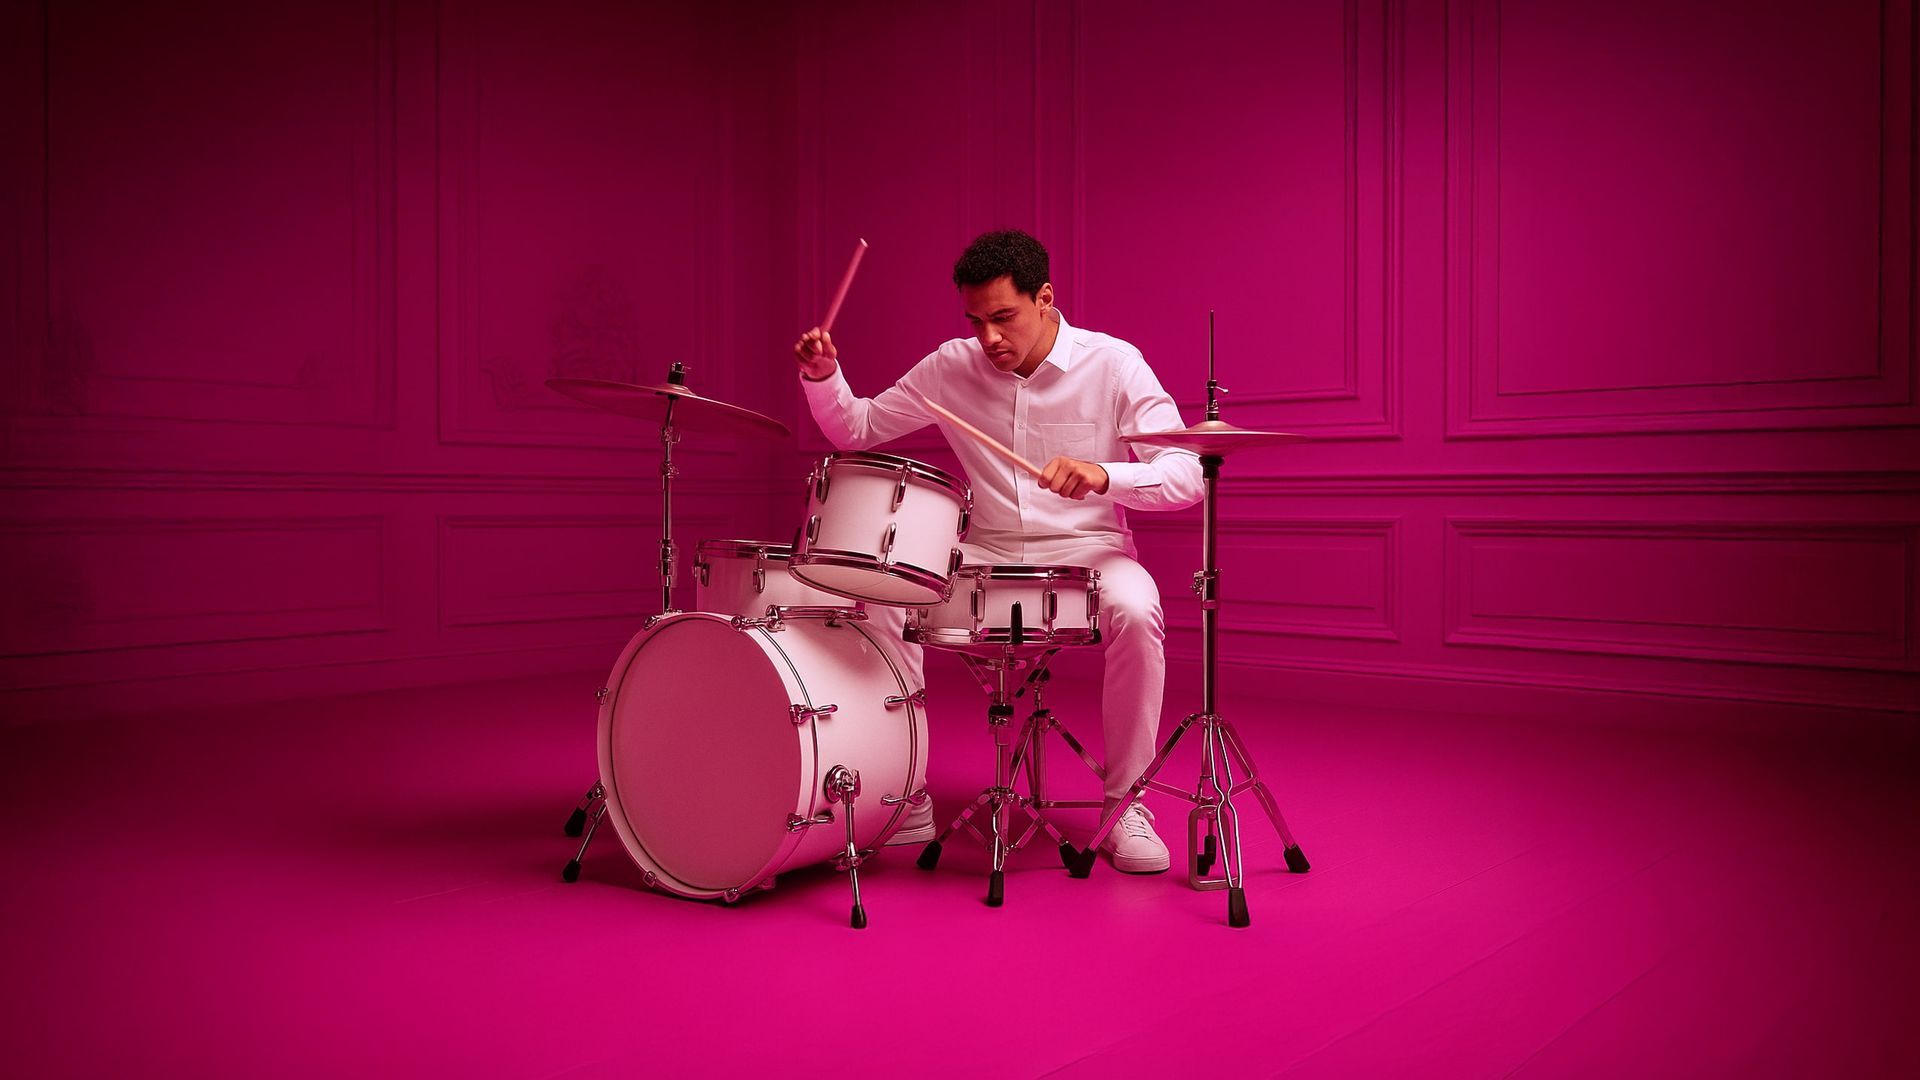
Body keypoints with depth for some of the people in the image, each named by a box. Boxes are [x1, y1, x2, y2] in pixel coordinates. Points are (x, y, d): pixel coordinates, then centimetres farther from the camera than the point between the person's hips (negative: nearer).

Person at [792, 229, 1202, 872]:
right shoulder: (952, 368, 1)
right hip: (984, 556, 3)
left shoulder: (1113, 364, -9)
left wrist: (1102, 475, -36)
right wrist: (823, 375, -13)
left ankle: (1125, 806, -13)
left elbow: (1185, 476, -17)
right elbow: (855, 429, 8)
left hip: (1086, 553, -2)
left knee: (1136, 610, -35)